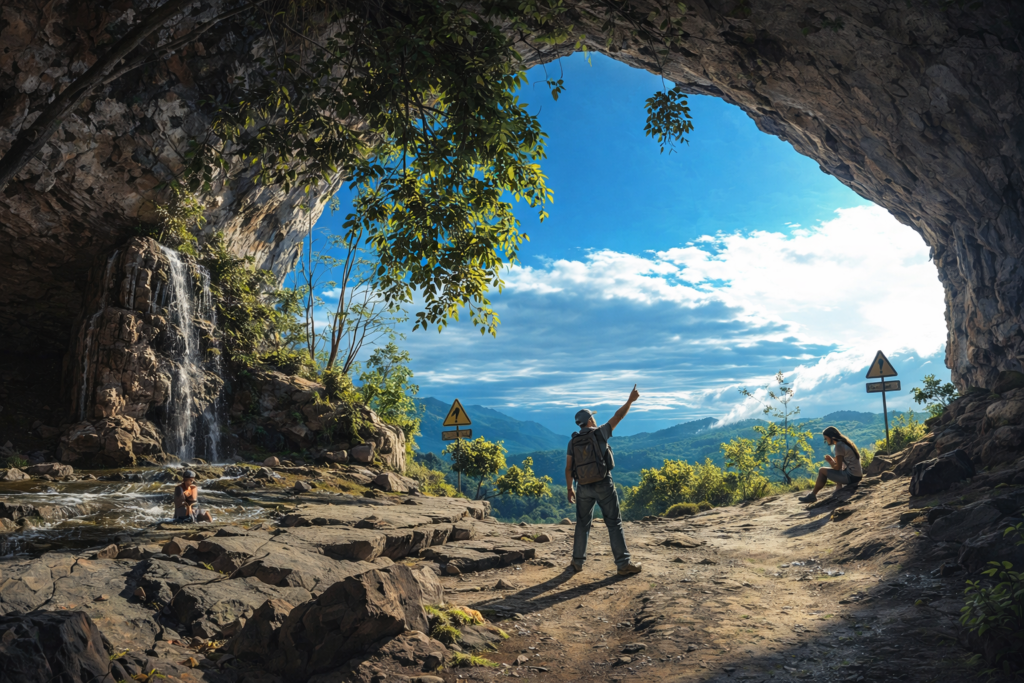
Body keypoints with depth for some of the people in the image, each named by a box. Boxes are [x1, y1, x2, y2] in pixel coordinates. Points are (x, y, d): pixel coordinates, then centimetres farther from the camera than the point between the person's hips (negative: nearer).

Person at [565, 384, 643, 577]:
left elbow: (568, 469, 3)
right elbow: (618, 417, -2)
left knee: (582, 524, 16)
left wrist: (569, 489, 14)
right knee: (614, 523, 1)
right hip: (603, 485, -3)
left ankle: (577, 562, 19)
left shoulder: (573, 442, 4)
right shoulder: (599, 433, -6)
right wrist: (630, 400, 6)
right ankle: (623, 564, 0)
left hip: (583, 487, 4)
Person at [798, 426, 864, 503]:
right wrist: (833, 459, 11)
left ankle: (812, 495, 9)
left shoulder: (839, 446, -15)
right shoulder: (846, 443, 13)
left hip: (851, 477, -10)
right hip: (858, 476, 10)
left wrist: (830, 461, 3)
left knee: (822, 471, -1)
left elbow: (838, 467, -15)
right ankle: (839, 488, 18)